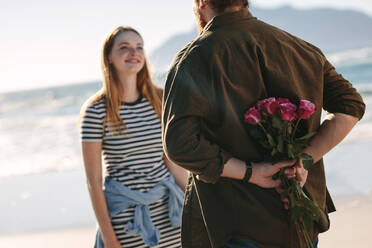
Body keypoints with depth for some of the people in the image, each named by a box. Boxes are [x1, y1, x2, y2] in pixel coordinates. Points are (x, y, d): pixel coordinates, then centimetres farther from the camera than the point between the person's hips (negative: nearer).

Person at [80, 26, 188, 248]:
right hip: (126, 217, -4)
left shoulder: (159, 100, 5)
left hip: (166, 209, 4)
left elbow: (172, 160, 11)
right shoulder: (96, 111, -9)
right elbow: (93, 180, -7)